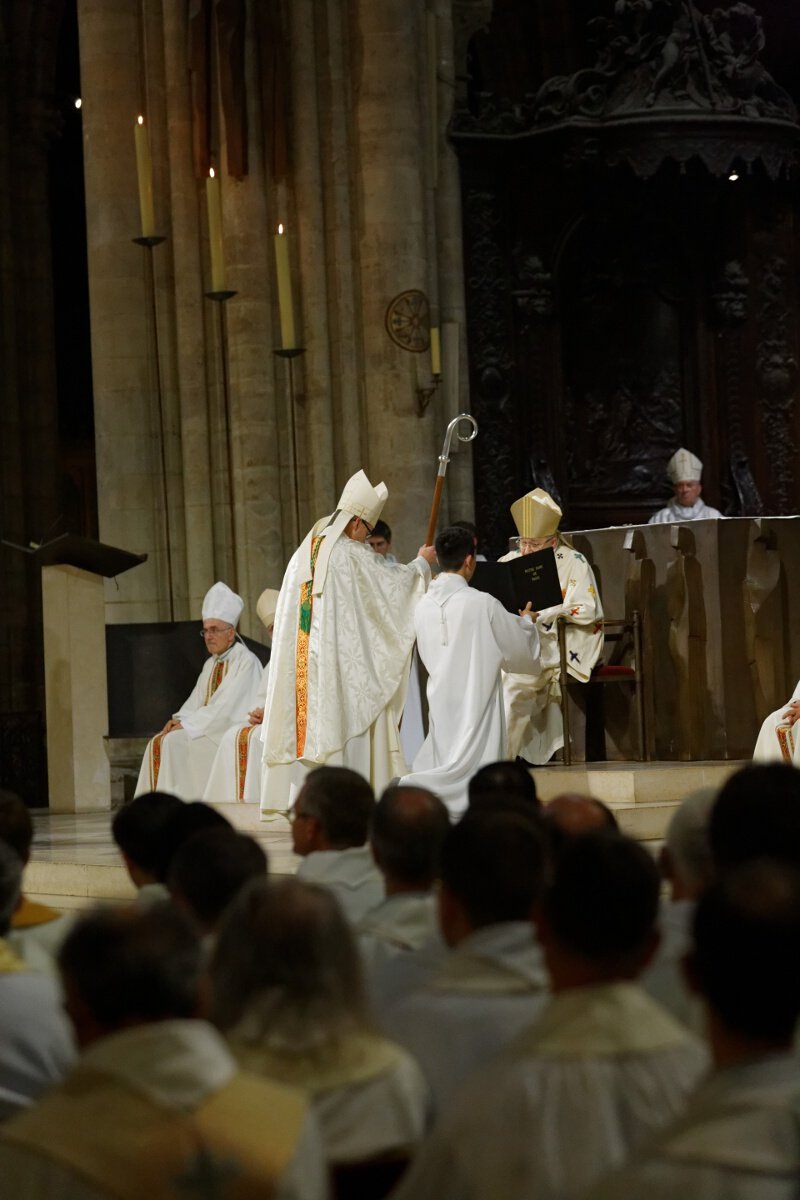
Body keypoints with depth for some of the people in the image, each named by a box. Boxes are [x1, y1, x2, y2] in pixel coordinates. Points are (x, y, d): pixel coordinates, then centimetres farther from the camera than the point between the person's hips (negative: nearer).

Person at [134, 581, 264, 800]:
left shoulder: (246, 662, -11)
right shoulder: (211, 664, 18)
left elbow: (226, 709, -18)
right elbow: (196, 703, 16)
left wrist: (186, 724, -16)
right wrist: (179, 719, -6)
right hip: (209, 730, 9)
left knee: (175, 741, -25)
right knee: (158, 743, -9)